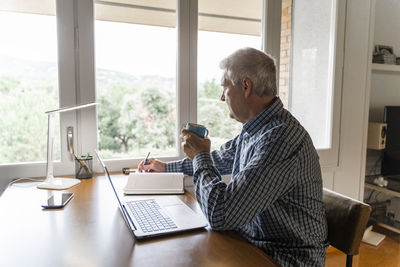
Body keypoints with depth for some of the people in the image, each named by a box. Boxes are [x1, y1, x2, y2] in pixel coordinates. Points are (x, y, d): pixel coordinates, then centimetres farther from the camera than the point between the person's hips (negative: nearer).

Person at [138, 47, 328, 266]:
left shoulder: (280, 139, -30)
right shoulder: (255, 129, 2)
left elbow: (220, 215, -33)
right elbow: (220, 160, 19)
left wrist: (200, 156, -16)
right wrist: (165, 167, 27)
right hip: (251, 243, 7)